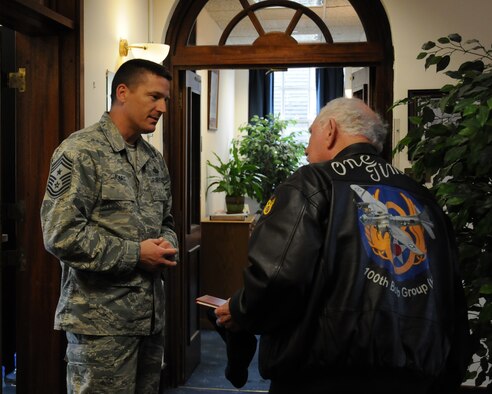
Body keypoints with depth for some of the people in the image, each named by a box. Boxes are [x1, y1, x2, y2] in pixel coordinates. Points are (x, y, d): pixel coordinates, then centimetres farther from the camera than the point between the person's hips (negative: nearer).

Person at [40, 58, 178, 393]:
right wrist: (135, 254, -17)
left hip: (152, 314, 7)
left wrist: (167, 246, -2)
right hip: (103, 319, -7)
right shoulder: (81, 152, -11)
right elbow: (61, 235, -19)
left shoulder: (155, 159, 13)